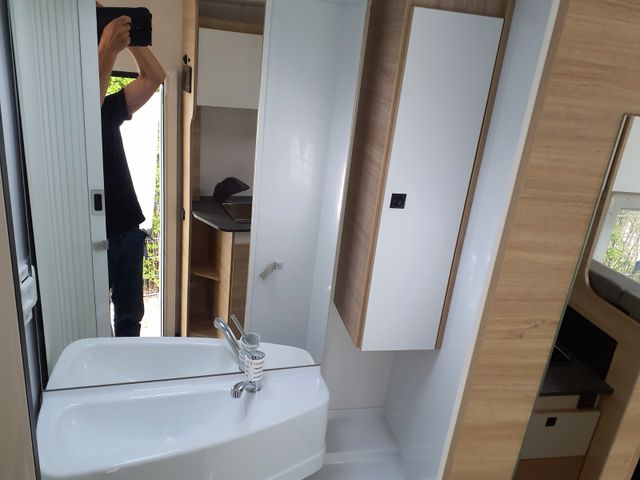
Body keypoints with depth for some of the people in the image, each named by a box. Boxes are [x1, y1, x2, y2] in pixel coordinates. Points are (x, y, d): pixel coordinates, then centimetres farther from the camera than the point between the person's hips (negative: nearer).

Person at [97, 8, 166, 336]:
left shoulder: (107, 108, 8)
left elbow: (154, 77, 5)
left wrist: (130, 38, -9)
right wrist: (108, 50, -34)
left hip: (127, 229, 6)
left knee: (130, 314, 18)